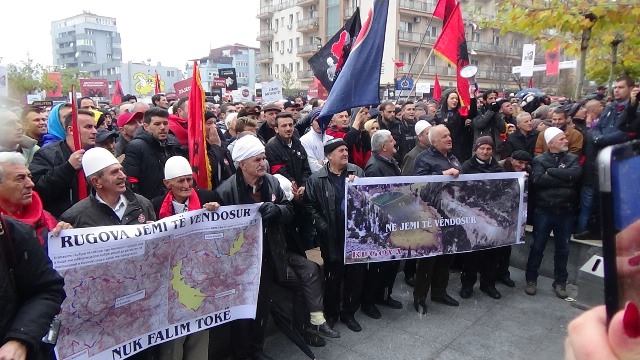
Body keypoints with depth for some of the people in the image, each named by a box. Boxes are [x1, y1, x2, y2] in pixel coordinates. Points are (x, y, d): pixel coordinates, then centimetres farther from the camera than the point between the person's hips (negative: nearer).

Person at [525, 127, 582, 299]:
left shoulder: (572, 158, 6)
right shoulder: (540, 159, 0)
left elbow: (575, 174, -14)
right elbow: (537, 179, -18)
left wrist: (550, 171, -12)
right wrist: (565, 180, -15)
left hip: (566, 211, 2)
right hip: (544, 210, -2)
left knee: (563, 248, 12)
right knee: (538, 246, 7)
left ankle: (560, 282, 27)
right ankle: (531, 279, 20)